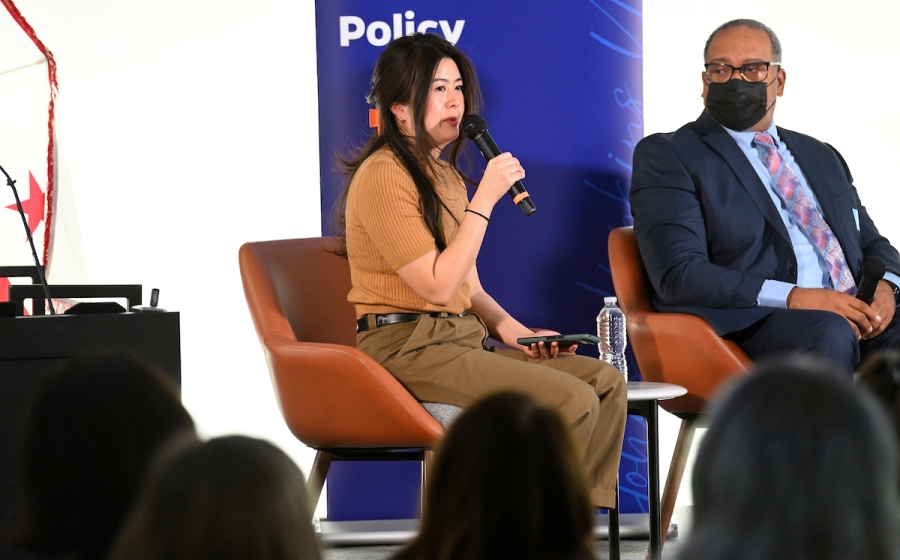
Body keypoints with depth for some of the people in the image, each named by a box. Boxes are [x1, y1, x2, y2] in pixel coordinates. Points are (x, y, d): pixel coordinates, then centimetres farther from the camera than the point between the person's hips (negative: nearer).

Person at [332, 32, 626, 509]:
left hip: (462, 341, 9)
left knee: (605, 381, -7)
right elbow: (438, 286, -16)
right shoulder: (383, 175, -10)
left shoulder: (444, 174, 19)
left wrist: (510, 329, 2)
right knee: (573, 401, -22)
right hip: (406, 347, -9)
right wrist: (486, 197, -15)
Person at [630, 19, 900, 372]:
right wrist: (792, 298, -17)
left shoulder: (821, 157, 27)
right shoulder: (667, 156, 7)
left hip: (857, 317, 5)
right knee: (828, 331, -38)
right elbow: (678, 276, -6)